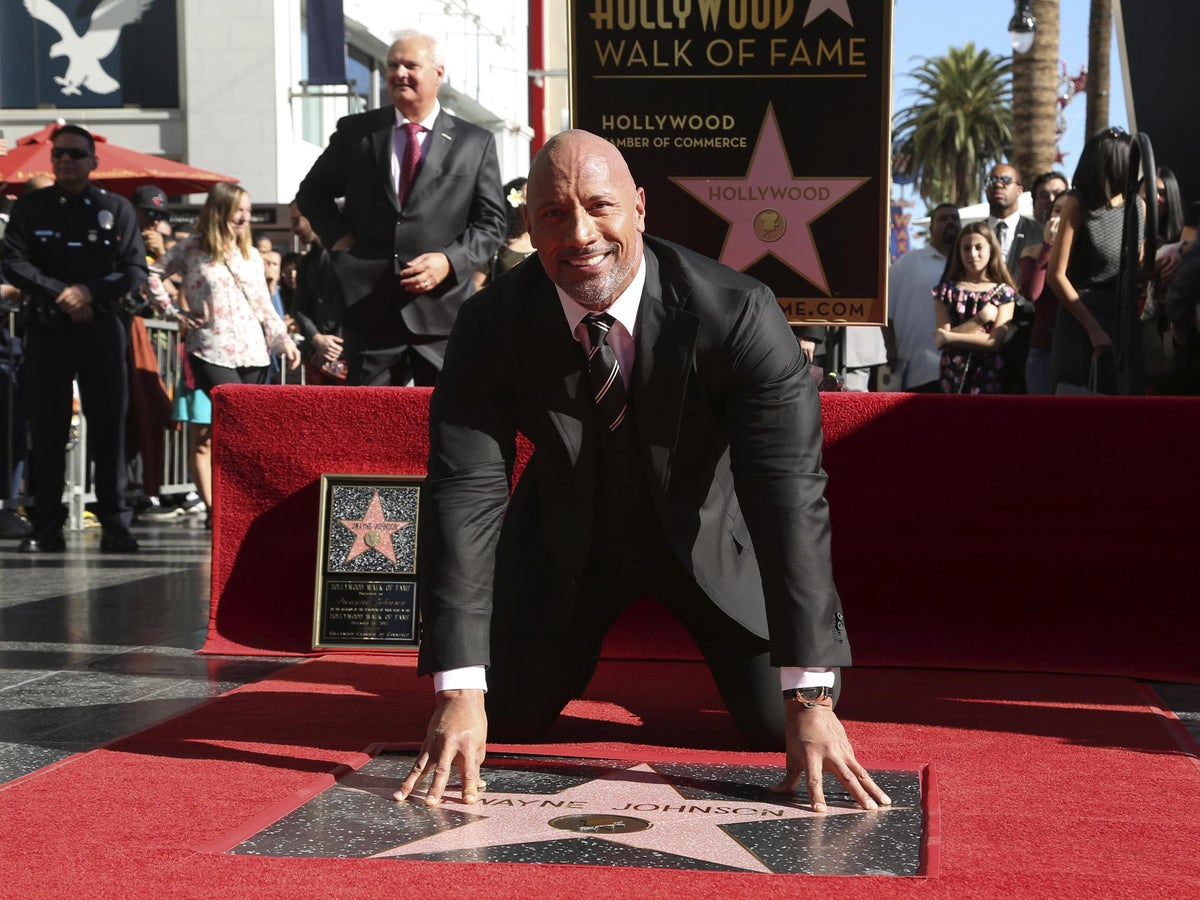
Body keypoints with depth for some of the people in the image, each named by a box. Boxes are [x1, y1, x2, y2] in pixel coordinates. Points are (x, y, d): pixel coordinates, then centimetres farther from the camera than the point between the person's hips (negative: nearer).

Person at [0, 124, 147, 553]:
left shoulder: (116, 208, 7)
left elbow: (136, 271, 0)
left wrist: (90, 291, -13)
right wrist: (60, 293, -13)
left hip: (101, 328, -1)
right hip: (47, 329, 1)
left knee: (109, 427, -3)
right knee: (46, 428, 1)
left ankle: (115, 525, 2)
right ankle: (46, 528, 6)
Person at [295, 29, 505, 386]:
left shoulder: (475, 143, 6)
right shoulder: (355, 131, 10)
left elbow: (491, 222, 6)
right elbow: (312, 192, 20)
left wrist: (450, 261, -10)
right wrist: (338, 236, 2)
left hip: (443, 308, -1)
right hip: (370, 309, 1)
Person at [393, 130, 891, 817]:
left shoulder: (737, 313, -32)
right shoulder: (491, 327, -25)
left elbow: (790, 490, -37)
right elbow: (465, 490, -29)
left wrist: (809, 698, -44)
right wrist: (460, 692, -38)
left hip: (713, 535, -1)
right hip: (570, 538, 2)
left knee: (778, 722, -9)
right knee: (506, 715, -2)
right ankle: (573, 646, 34)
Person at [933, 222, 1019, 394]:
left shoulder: (1004, 292, 6)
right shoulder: (946, 290, 10)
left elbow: (995, 341, -5)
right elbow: (942, 338, -2)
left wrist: (949, 337, -4)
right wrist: (980, 319, -9)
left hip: (988, 375, -1)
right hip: (952, 375, 1)